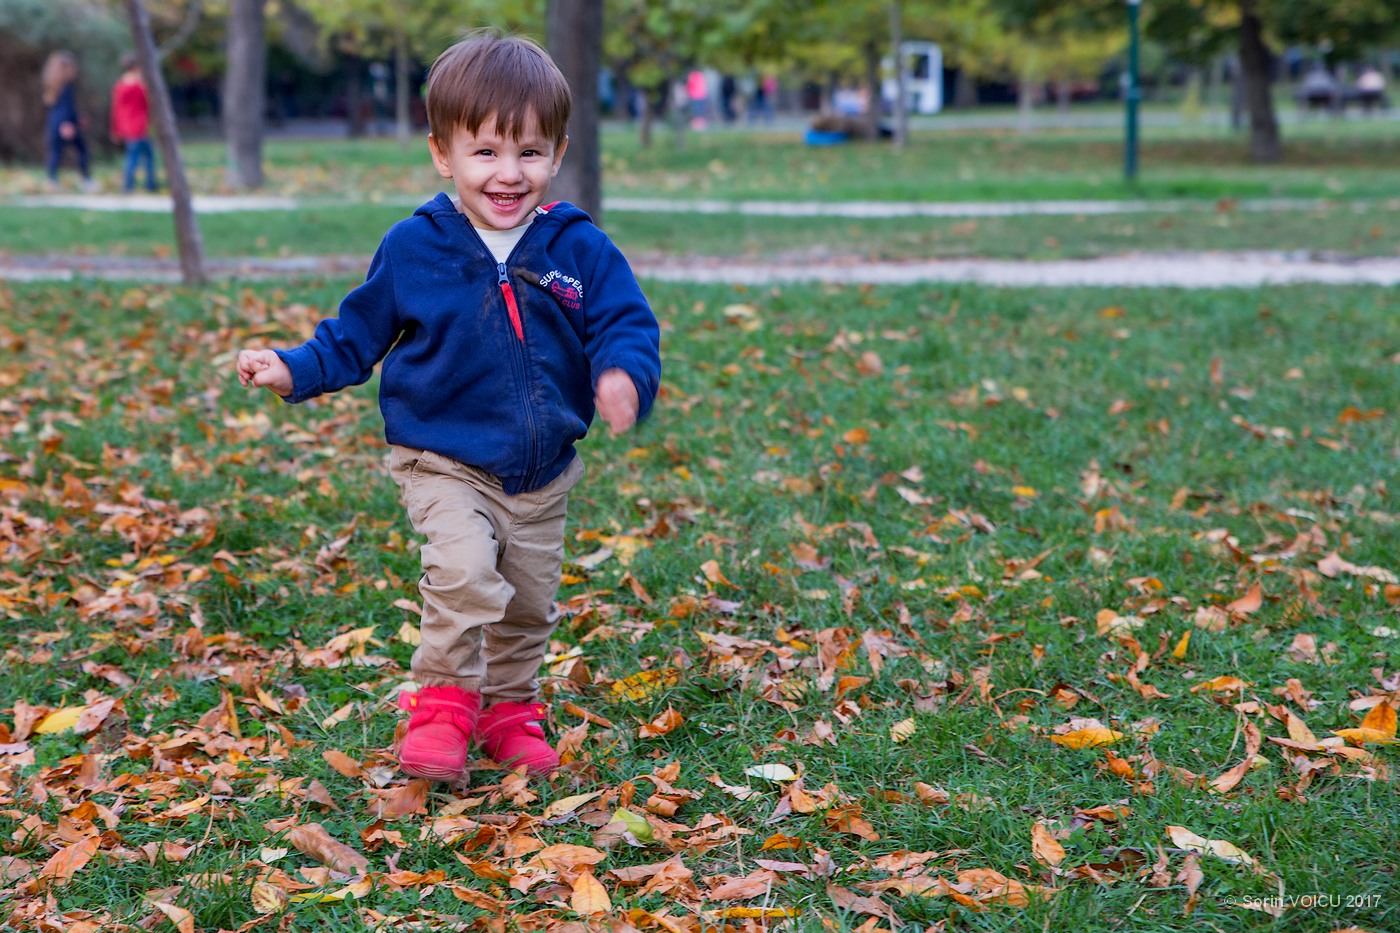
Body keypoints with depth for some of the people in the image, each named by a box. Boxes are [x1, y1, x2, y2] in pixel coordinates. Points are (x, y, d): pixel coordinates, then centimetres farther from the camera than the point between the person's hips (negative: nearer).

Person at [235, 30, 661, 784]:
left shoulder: (580, 251, -7)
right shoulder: (414, 249, -9)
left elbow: (626, 324, -9)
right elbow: (358, 333, 2)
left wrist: (625, 376, -31)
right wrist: (295, 370, -10)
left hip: (542, 474, 3)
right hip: (445, 465, -3)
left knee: (530, 602, 15)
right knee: (464, 571, -27)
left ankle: (508, 710, 38)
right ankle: (442, 704, -10)